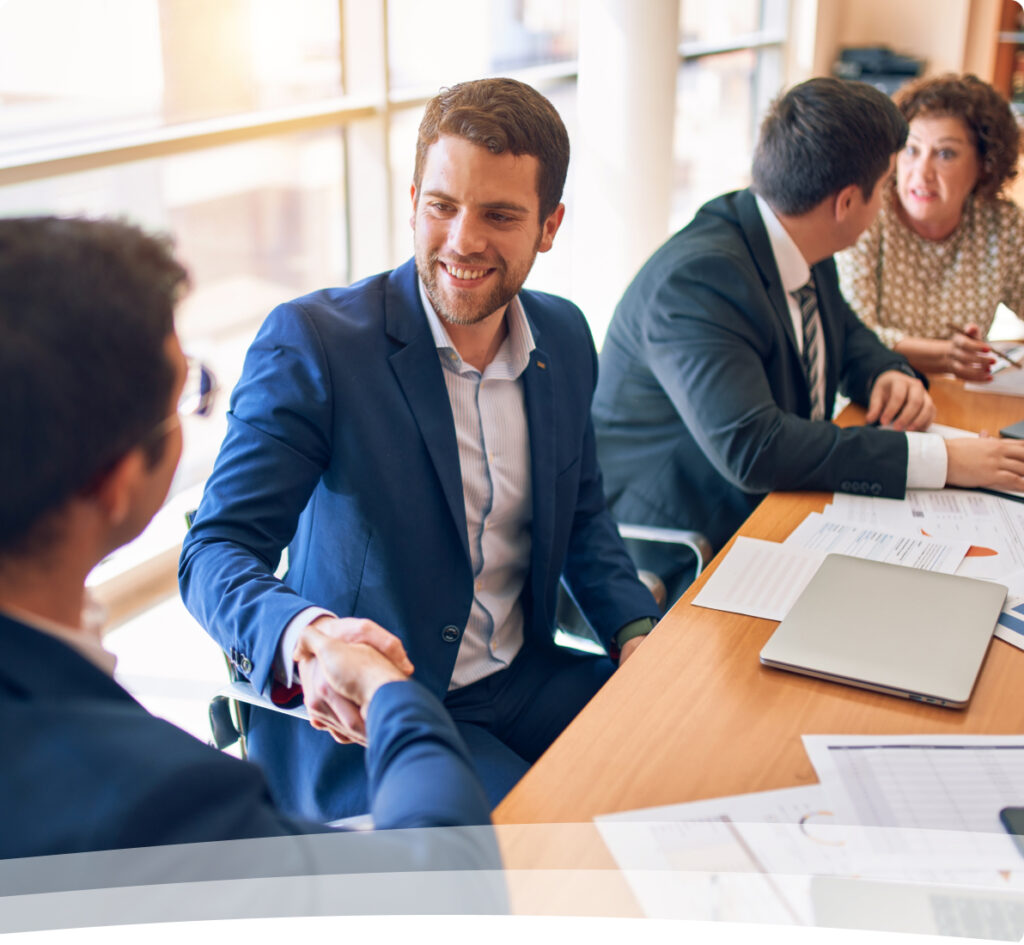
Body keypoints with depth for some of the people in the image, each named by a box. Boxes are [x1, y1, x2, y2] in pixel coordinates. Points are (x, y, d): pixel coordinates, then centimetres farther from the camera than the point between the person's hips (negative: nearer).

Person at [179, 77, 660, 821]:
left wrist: (638, 634, -1)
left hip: (523, 678, 6)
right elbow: (215, 551, -19)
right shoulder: (310, 341, -16)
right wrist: (305, 638, -41)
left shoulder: (565, 337, 4)